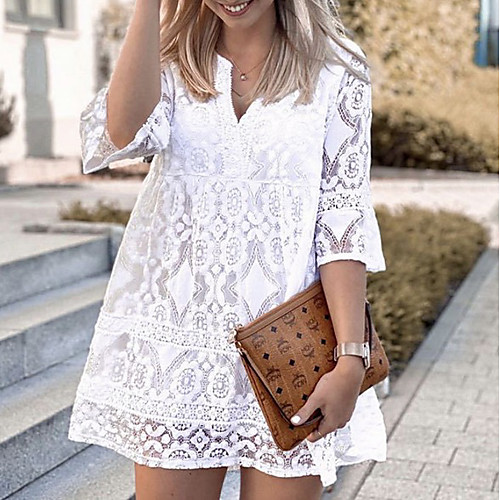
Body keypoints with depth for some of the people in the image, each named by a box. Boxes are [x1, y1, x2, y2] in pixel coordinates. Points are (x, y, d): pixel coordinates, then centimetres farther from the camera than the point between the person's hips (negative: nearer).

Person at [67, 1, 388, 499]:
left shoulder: (335, 72, 1)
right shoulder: (172, 65, 8)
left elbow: (343, 220, -5)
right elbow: (126, 130, -16)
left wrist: (350, 360, -12)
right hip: (177, 343, 2)